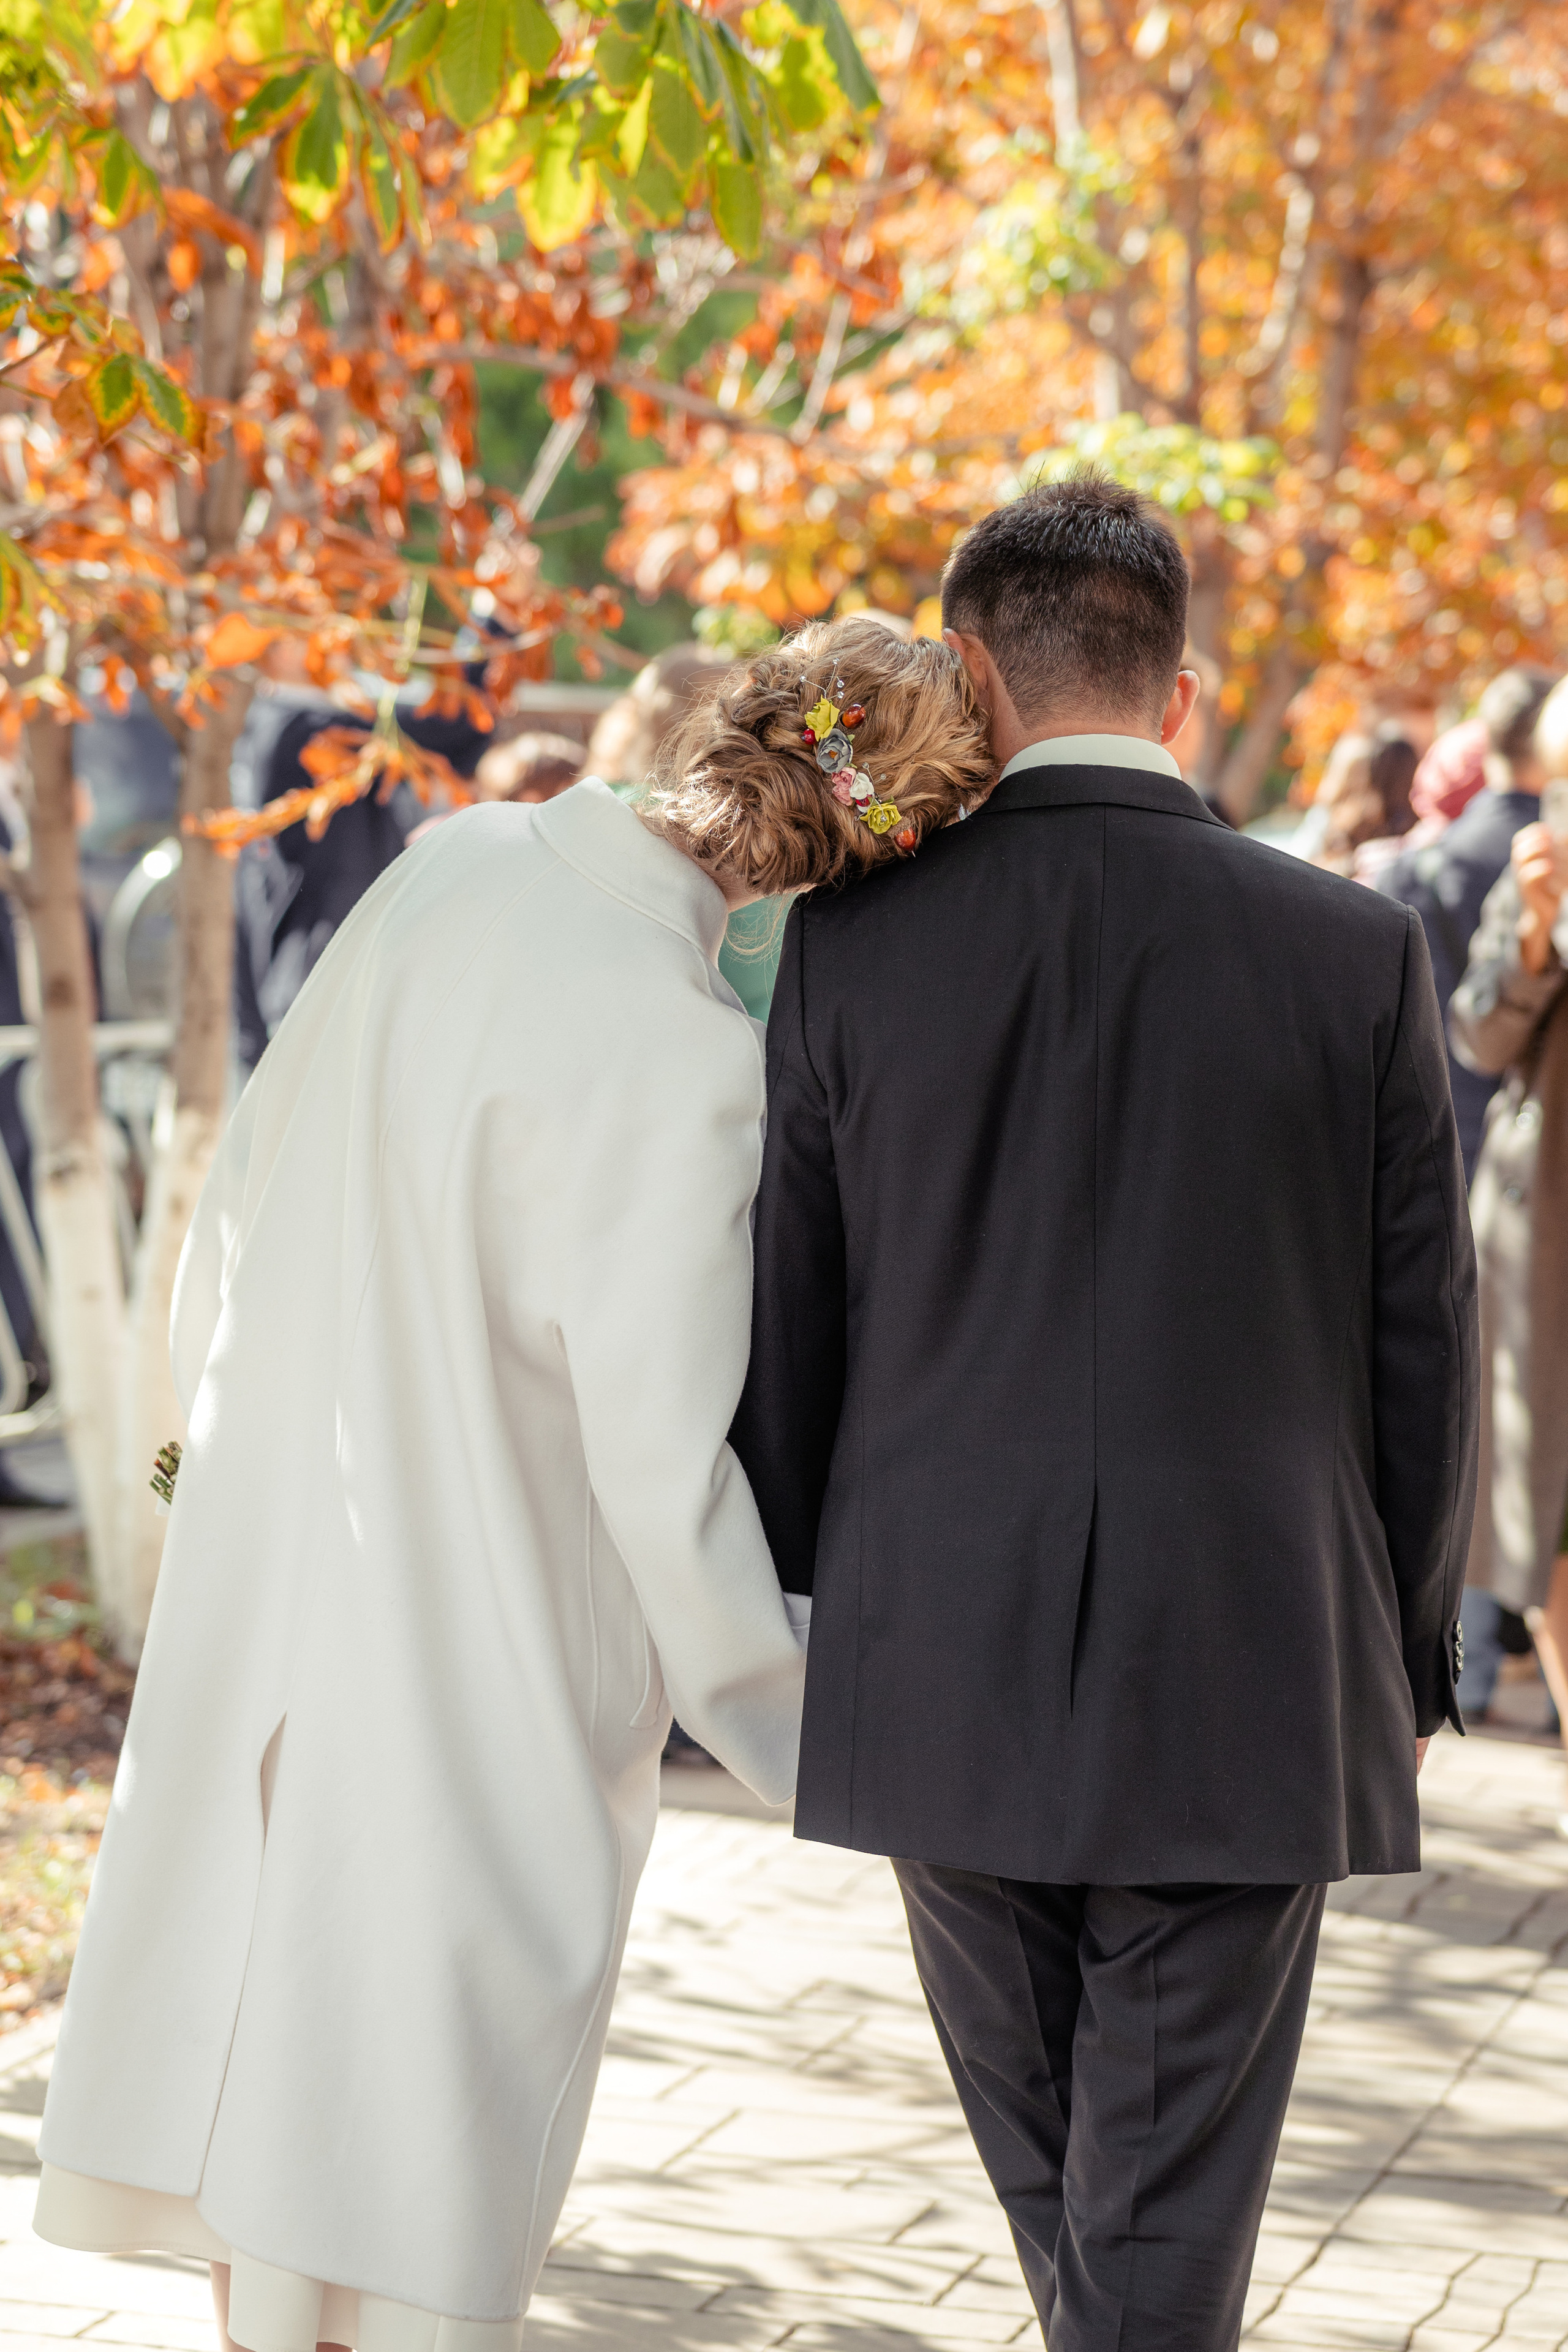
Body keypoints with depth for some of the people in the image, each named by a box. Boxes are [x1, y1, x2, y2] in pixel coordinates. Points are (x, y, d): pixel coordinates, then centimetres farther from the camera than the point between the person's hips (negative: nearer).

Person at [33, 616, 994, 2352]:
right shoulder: (672, 1057, -26)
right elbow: (659, 1457, -22)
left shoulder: (456, 871, -5)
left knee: (265, 2043, 19)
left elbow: (242, 1193, 7)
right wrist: (803, 1742, -8)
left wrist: (228, 1430, 24)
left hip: (280, 1552, 7)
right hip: (492, 1626, -7)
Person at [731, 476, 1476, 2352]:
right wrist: (1408, 1654, 13)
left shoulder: (854, 946, -3)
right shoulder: (1355, 955, -4)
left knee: (1052, 2188, 21)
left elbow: (788, 1325, 2)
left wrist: (784, 1634, 15)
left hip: (942, 1674, 1)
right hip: (1241, 1692, -1)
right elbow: (1417, 1342, 0)